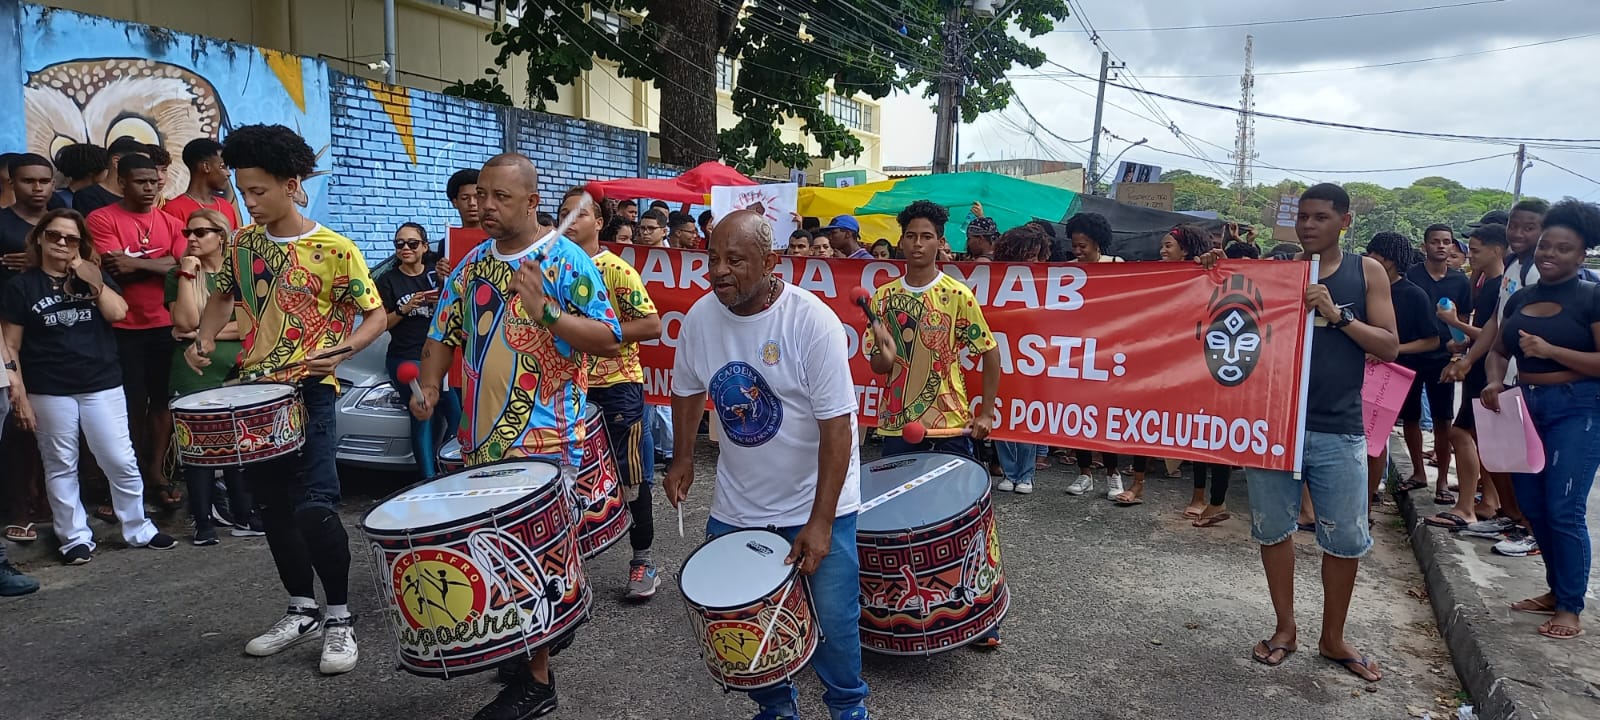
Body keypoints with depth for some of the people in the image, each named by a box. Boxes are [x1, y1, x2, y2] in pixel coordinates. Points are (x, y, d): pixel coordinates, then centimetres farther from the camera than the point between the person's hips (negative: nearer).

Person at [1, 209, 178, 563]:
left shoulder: (93, 275, 9)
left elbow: (118, 313, -7)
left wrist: (93, 282, -14)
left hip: (102, 384, 1)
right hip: (49, 392, -1)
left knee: (121, 461, 2)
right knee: (61, 466, 7)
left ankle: (139, 529, 14)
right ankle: (76, 537, 17)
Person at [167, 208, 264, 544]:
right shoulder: (178, 276, 5)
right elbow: (185, 322, -11)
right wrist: (188, 274, -9)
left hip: (237, 374, 1)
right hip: (193, 376, -1)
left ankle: (244, 515, 13)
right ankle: (204, 522, 9)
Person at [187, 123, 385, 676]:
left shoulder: (334, 250, -10)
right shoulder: (243, 244, 7)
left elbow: (376, 315, -6)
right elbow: (224, 295, 23)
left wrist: (344, 349, -24)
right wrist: (205, 339, 5)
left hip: (308, 392, -6)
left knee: (314, 509, -15)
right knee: (272, 507, 12)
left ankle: (340, 619, 2)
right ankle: (302, 610, 27)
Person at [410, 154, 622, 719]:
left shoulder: (566, 261, -8)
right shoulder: (472, 264, 10)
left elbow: (610, 341, -13)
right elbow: (445, 334, 16)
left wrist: (545, 310, -25)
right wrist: (429, 387, -1)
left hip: (547, 440, -6)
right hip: (482, 438, 6)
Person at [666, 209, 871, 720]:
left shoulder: (812, 322, -21)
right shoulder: (701, 317, -7)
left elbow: (837, 427, -22)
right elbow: (688, 391, 13)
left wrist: (820, 522, -23)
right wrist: (682, 458, 5)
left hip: (815, 503, -4)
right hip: (736, 506, 4)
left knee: (832, 619, 0)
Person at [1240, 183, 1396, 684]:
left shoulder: (1366, 272, 3)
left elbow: (1389, 347, -1)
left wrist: (1336, 314, -15)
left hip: (1337, 430, -1)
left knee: (1346, 539, 7)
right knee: (1273, 528, 9)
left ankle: (1333, 638, 25)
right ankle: (1285, 628, 25)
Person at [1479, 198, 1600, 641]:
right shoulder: (1520, 299, 10)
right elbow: (1499, 349, 14)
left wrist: (1550, 350, -23)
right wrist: (1495, 381, -4)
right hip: (1527, 405, 6)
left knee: (1564, 510, -6)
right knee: (1532, 506, 11)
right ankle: (1557, 591, 27)